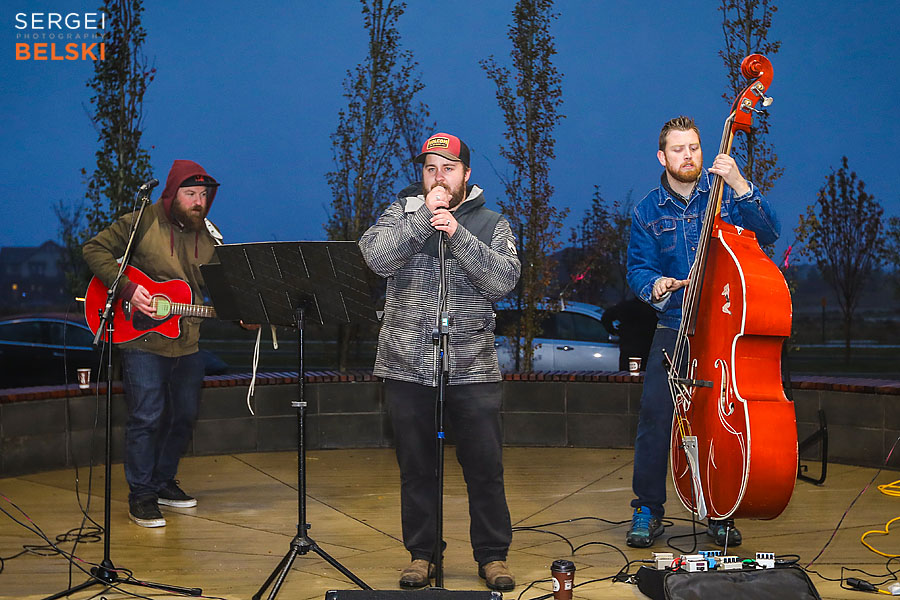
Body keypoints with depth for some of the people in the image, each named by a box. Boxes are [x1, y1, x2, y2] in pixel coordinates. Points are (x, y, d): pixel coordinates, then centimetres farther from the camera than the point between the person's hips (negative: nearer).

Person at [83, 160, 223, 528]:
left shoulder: (210, 237, 8)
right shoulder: (143, 222, -8)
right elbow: (96, 249, -8)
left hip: (187, 343, 6)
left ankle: (163, 481, 30)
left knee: (184, 416, 13)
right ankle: (141, 495, 6)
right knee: (146, 418, -5)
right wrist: (128, 288, -19)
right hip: (143, 341, -6)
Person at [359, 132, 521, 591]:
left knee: (485, 467, 2)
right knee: (416, 467, 9)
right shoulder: (402, 212, 7)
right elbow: (376, 257, -12)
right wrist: (424, 218, -15)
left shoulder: (492, 225, 6)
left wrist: (456, 234, -18)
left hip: (473, 368, 0)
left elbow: (504, 281, -11)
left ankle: (493, 555, 17)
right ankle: (422, 553, 23)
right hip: (408, 368, 1)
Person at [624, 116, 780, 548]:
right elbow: (637, 269, 6)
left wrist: (740, 186, -21)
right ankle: (648, 510, 7)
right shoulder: (647, 211, 7)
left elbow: (768, 233, -9)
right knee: (655, 418, -7)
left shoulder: (725, 194, 3)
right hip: (673, 331, 1)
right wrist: (655, 285, -17)